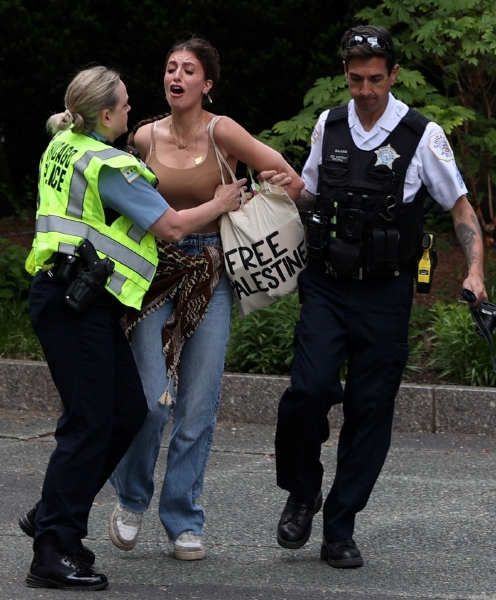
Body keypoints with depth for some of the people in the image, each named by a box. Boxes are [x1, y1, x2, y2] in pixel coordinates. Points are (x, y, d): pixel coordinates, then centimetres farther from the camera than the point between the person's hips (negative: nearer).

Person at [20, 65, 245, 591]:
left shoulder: (65, 147, 14)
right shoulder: (108, 165, -14)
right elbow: (172, 226, -12)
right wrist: (219, 205, 5)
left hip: (73, 300, 10)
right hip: (76, 304, -10)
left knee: (129, 409, 12)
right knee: (89, 423, -9)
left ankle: (51, 516, 17)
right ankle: (52, 554, -9)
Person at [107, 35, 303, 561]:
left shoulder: (222, 133, -7)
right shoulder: (145, 137, 2)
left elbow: (290, 181, -3)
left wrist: (288, 184, -16)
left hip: (210, 275, -1)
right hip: (154, 271, 1)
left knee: (199, 405, 1)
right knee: (151, 397, -10)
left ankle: (183, 522, 13)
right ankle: (130, 498, 16)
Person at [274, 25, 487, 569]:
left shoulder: (422, 136, -3)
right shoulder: (328, 127, 7)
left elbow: (460, 207, 4)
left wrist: (475, 271, -9)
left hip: (385, 295, -1)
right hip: (326, 286, 1)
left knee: (370, 409, -1)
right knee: (308, 390, -17)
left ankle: (340, 532, 8)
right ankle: (301, 494, 8)